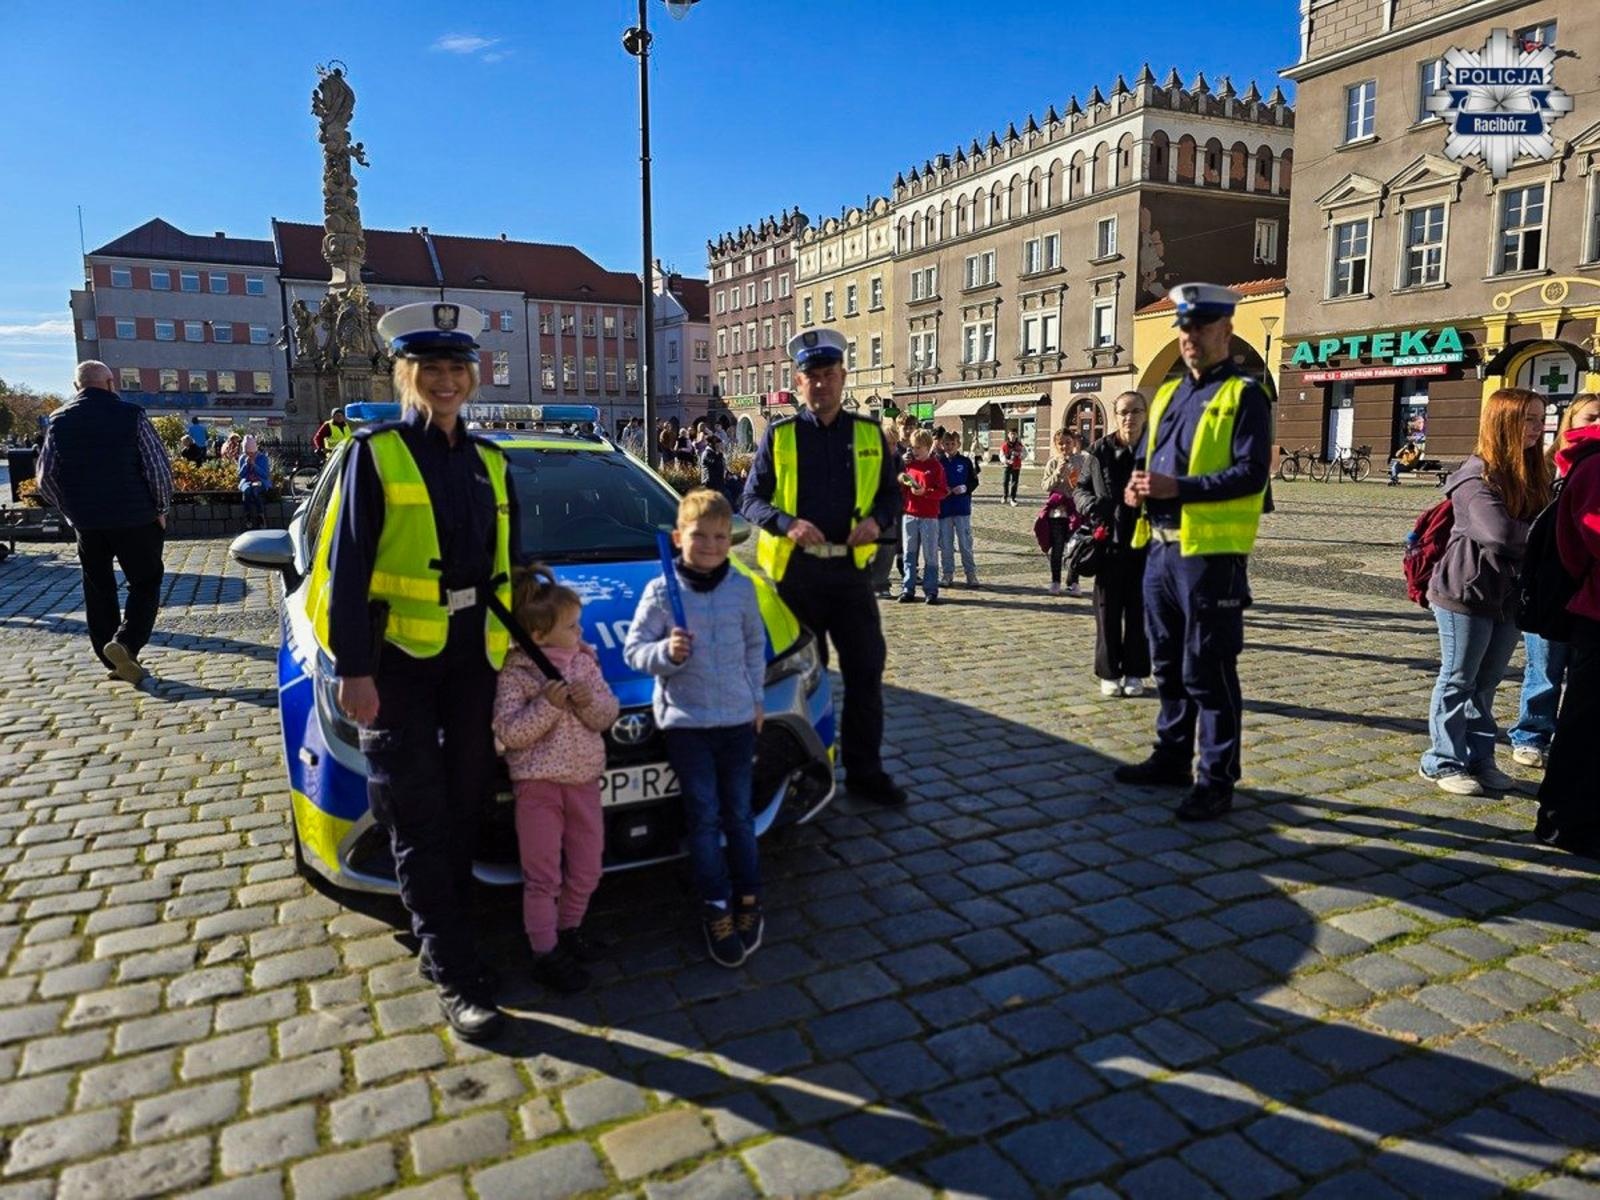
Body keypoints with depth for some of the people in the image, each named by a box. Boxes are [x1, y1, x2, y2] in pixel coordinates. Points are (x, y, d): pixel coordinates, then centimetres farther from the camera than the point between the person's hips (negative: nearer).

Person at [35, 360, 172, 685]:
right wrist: (161, 508, 2)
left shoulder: (58, 421, 5)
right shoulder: (131, 415, -6)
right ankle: (125, 642, -14)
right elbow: (159, 467, -10)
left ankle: (114, 660, 17)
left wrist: (72, 510, 18)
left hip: (85, 522, 4)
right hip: (135, 518, -3)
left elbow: (46, 478, 6)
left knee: (98, 591, 14)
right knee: (145, 583, 8)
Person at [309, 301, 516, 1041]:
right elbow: (346, 568, -9)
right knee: (419, 818, 0)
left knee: (464, 805, 13)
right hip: (398, 656, -5)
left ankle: (439, 933, 32)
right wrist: (354, 670, -13)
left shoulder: (490, 463, 9)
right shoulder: (374, 455, -6)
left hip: (474, 655, 5)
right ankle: (455, 976, 7)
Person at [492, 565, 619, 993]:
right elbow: (508, 733, -16)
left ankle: (569, 929, 35)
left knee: (587, 868, 14)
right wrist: (547, 705, -26)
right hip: (538, 783, -5)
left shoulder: (585, 661, 4)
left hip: (584, 779, 5)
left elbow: (607, 716, 5)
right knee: (543, 875, 1)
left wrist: (590, 701, -16)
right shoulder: (515, 673, -11)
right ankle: (545, 954, 13)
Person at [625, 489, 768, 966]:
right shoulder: (661, 592, -6)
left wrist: (756, 698, 12)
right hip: (685, 720, -2)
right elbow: (634, 649, -6)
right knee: (704, 818, 1)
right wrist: (666, 651, -25)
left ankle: (748, 899, 24)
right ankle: (716, 909, 10)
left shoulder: (742, 588, 2)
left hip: (738, 718, 3)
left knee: (739, 814, 12)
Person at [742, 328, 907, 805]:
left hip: (851, 567, 2)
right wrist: (787, 523, -18)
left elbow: (891, 493, 12)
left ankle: (865, 770, 18)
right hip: (796, 569, -2)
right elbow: (752, 499, 1)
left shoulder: (870, 434, 6)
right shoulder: (778, 435, 0)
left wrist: (876, 520, -10)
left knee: (866, 671, 4)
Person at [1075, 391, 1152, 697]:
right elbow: (1080, 488, 9)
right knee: (1108, 610, 6)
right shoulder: (1100, 451, 1)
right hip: (1110, 544, 0)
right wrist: (1090, 504, -12)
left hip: (1145, 544, 0)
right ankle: (1109, 673, 18)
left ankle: (1135, 673, 21)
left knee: (1138, 611, 8)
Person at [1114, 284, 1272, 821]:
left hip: (1211, 554, -7)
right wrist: (1138, 484, -2)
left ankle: (1216, 781, 9)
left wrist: (1176, 487, -24)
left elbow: (1251, 474, -17)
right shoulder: (1168, 394, 16)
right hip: (1160, 548, 8)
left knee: (1208, 672, -1)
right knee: (1168, 665, 16)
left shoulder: (1244, 395, -7)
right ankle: (1171, 757, 30)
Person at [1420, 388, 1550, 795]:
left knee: (1486, 684, 15)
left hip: (1509, 596, 7)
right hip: (1467, 594, -7)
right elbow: (1500, 532, -28)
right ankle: (1443, 763, 14)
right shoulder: (1477, 477, -15)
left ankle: (1479, 760, 25)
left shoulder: (1533, 476, 9)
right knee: (1458, 682, 3)